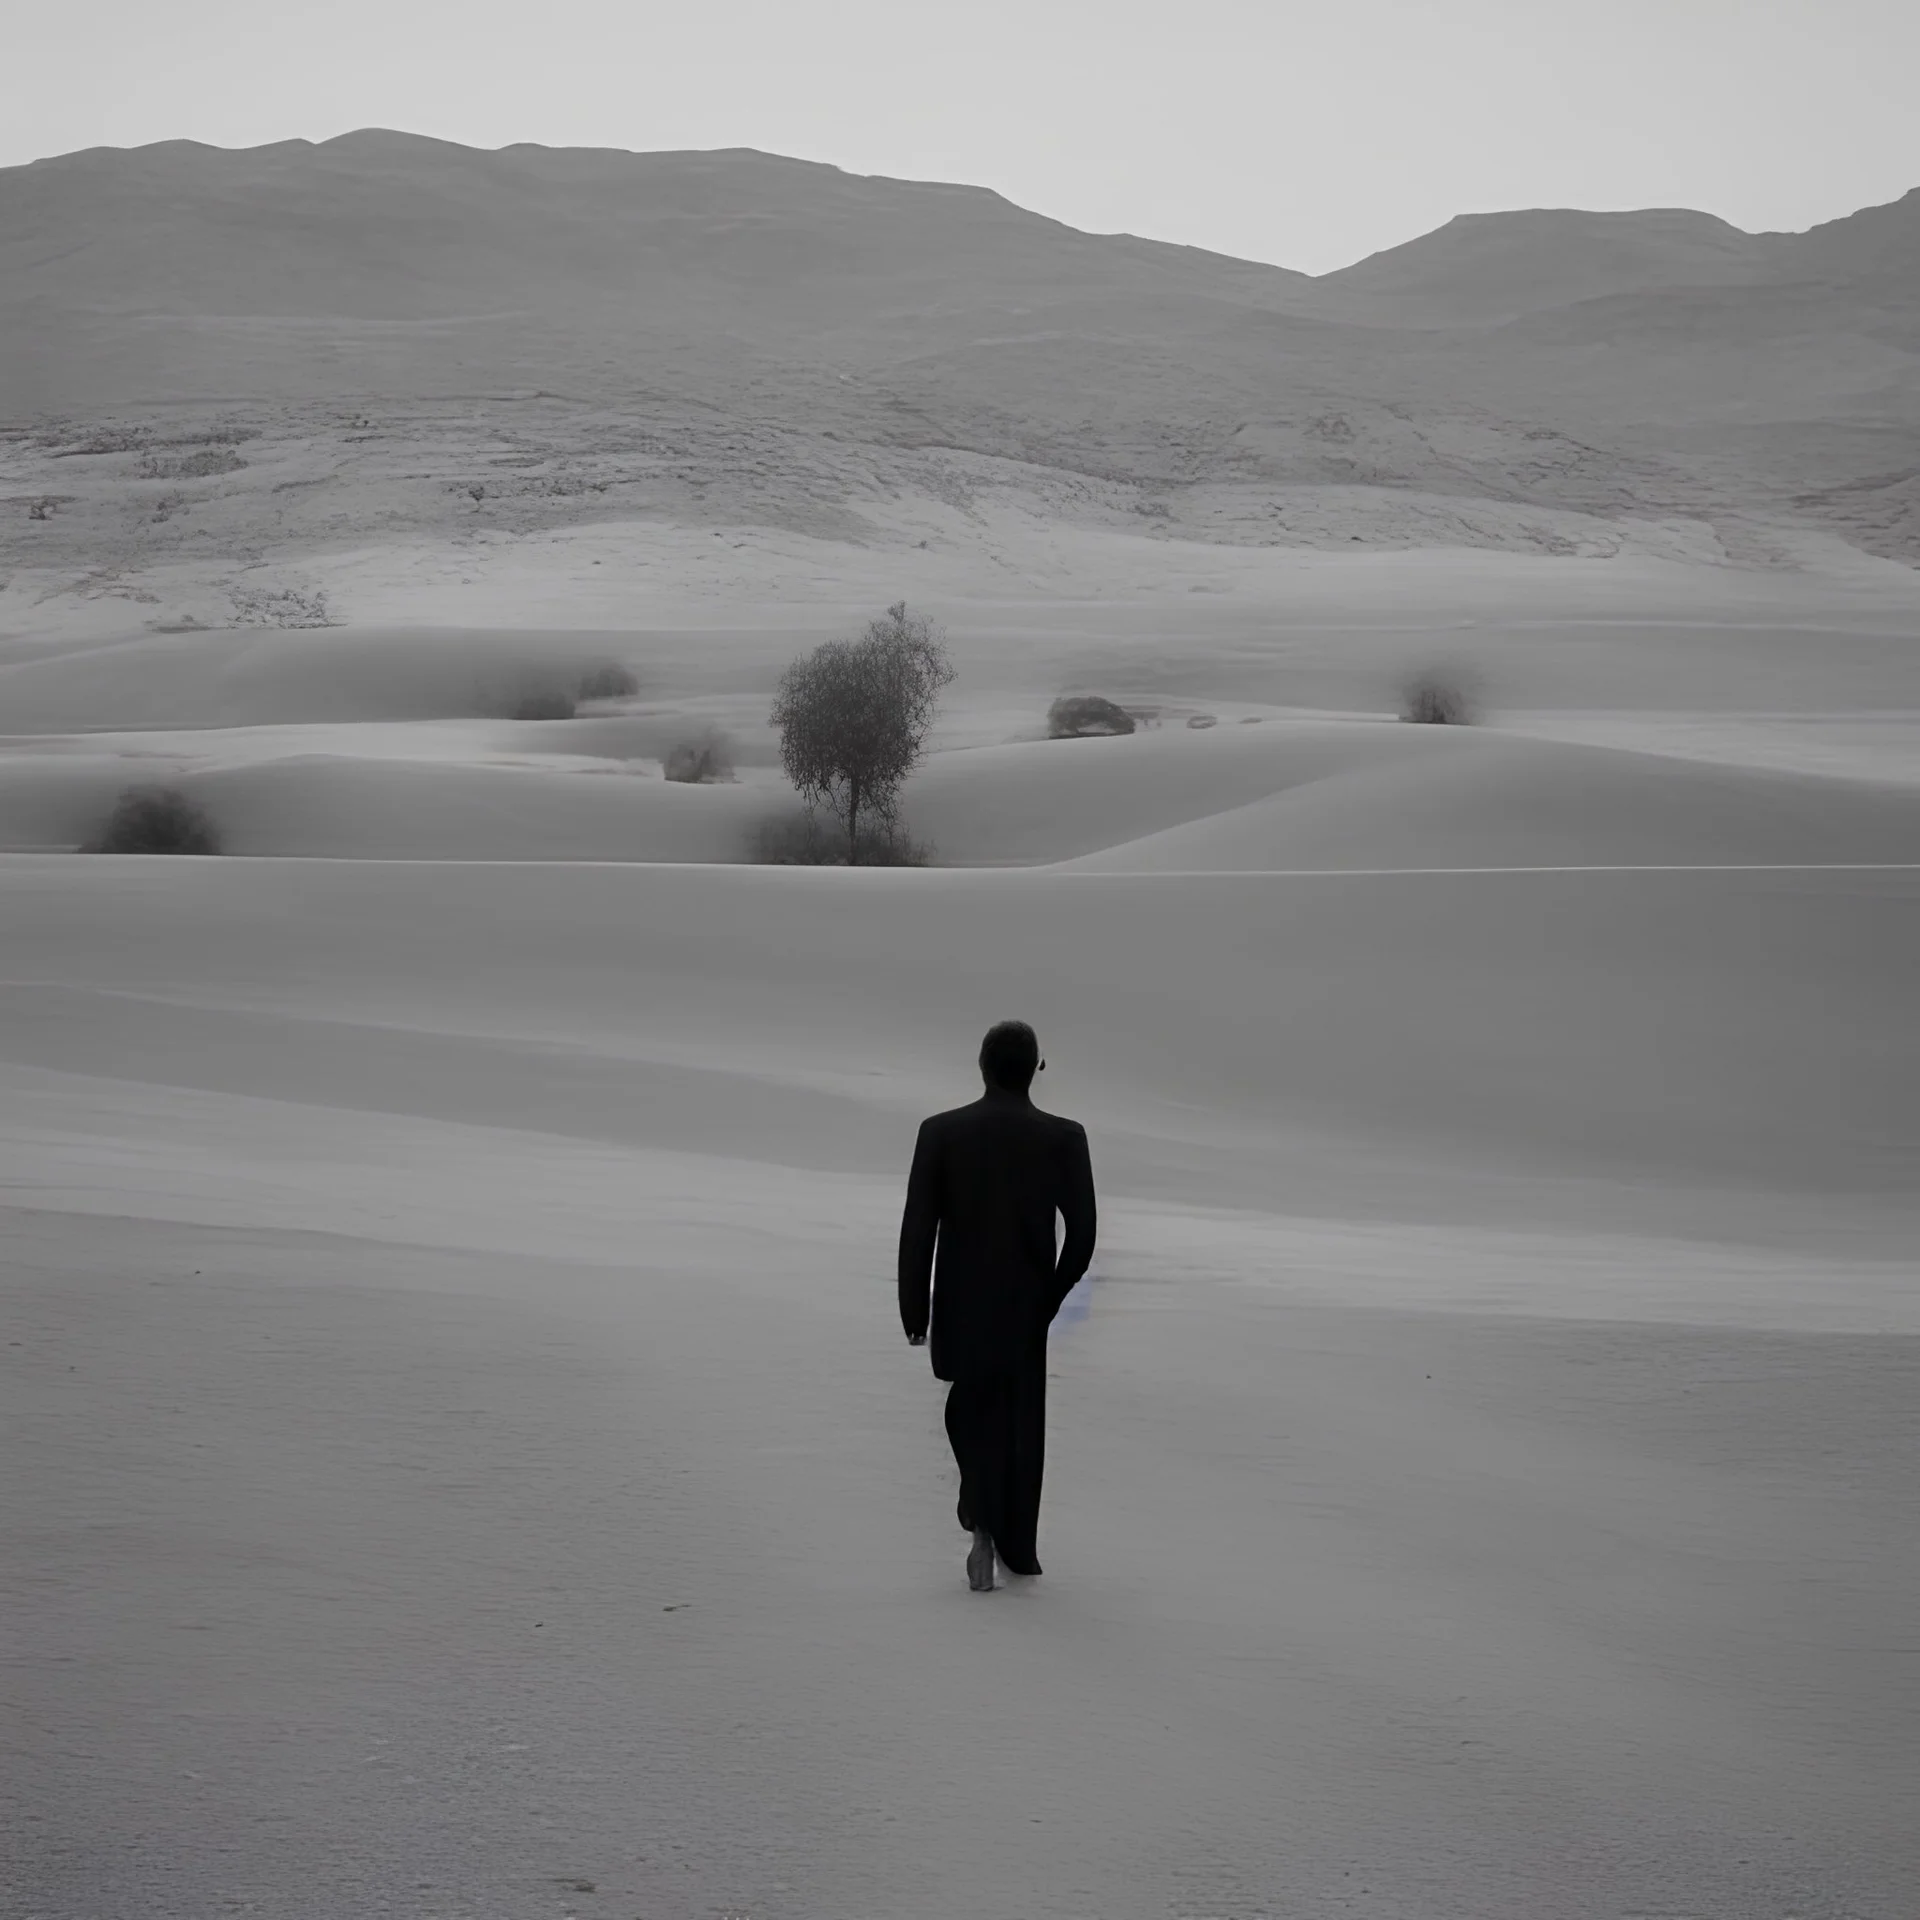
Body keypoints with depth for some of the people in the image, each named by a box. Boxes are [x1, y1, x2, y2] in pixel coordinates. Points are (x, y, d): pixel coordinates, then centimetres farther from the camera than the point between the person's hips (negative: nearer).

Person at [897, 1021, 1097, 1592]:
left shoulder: (941, 1132, -9)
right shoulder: (1064, 1138, -8)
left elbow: (917, 1228, -9)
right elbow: (1082, 1231, -8)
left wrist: (914, 1309, 0)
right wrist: (1057, 1294, 8)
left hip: (963, 1306, 0)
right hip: (1031, 1307, 0)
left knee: (973, 1414, 17)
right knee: (1023, 1421, 15)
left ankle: (984, 1523, -1)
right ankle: (1018, 1545, 19)